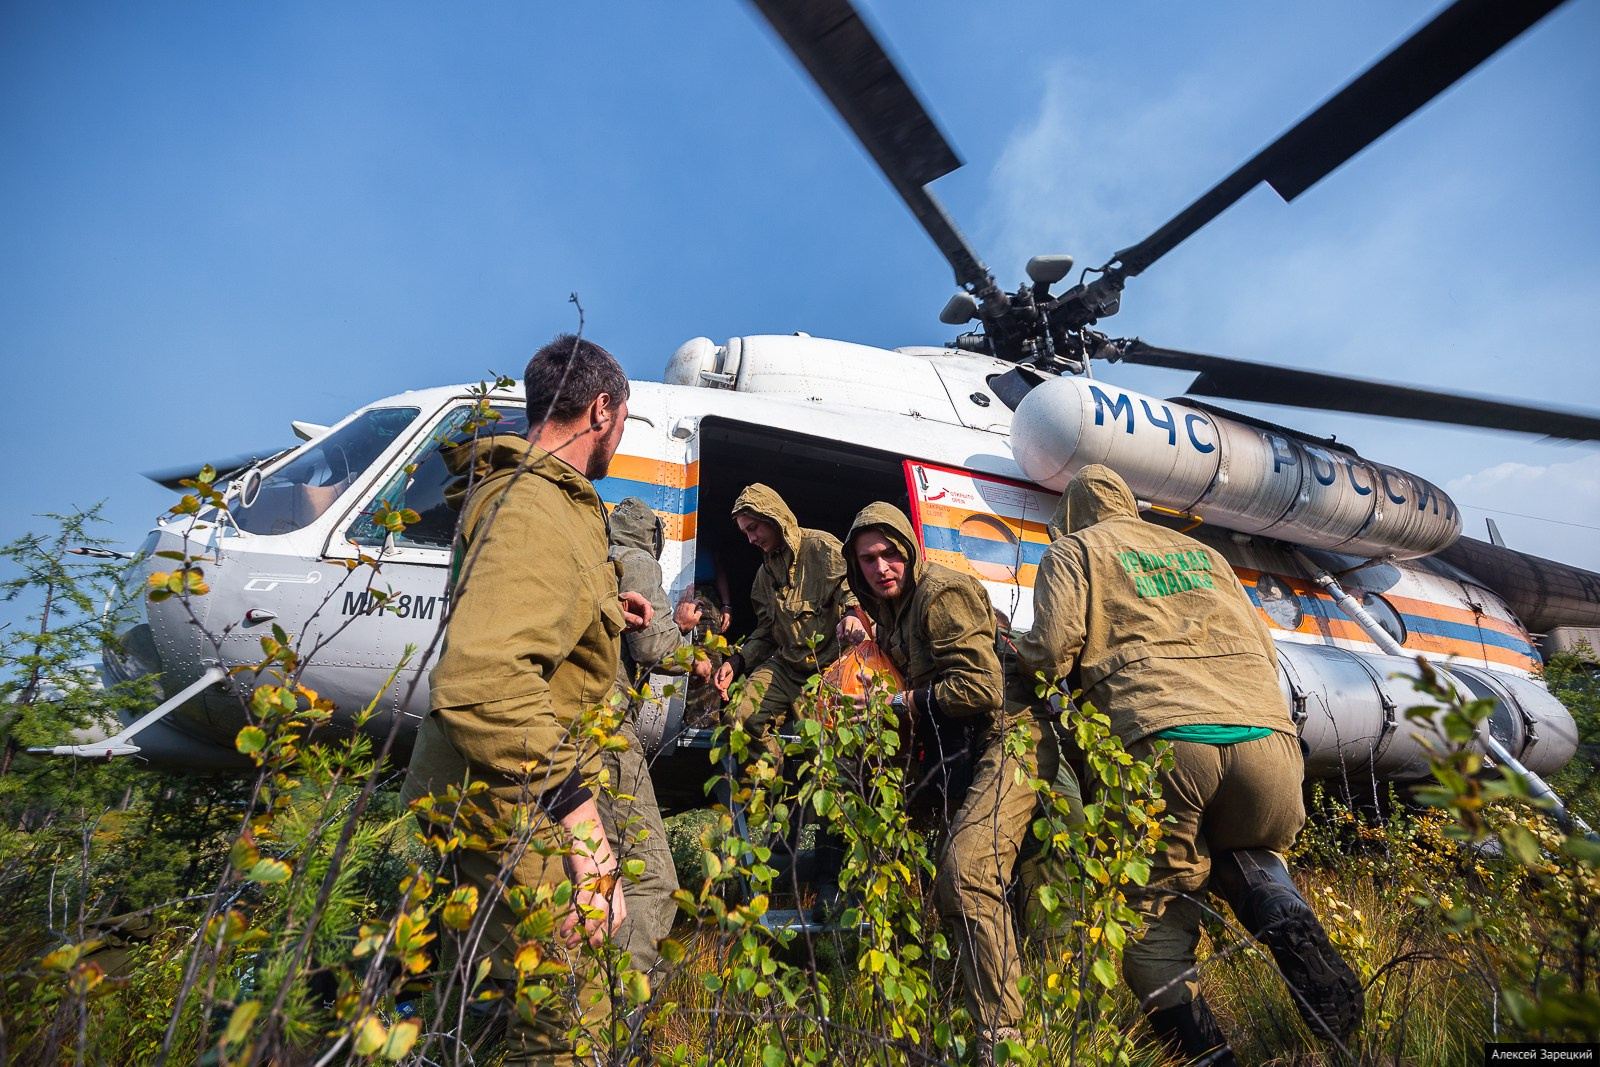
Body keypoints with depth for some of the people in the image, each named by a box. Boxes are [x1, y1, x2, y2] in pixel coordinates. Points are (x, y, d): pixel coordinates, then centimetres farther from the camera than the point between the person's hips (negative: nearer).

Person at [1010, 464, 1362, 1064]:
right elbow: (1263, 649, 27)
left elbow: (1051, 650, 0)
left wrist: (1016, 657, 20)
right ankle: (1288, 921, 4)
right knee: (1247, 852, 31)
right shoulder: (1203, 552, 30)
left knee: (1152, 906, 11)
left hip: (1162, 740, -5)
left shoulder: (1072, 552, 15)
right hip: (1266, 733, 5)